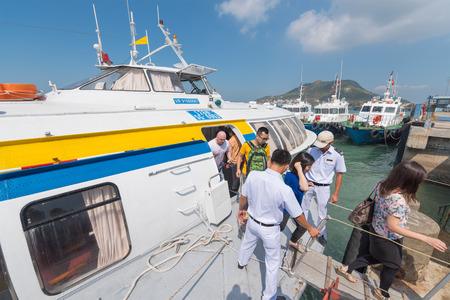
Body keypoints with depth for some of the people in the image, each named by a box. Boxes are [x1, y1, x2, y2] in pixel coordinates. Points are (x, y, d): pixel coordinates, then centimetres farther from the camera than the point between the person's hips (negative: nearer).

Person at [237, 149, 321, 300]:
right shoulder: (285, 190, -32)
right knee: (273, 262, 21)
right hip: (270, 229, -4)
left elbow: (243, 197, -6)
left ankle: (241, 262, 67)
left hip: (252, 221, 5)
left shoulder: (253, 175, -23)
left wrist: (241, 210, 15)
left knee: (247, 242, 35)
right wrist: (310, 229, 4)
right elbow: (298, 216, -16)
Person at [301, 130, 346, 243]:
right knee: (303, 209, 13)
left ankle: (321, 234, 38)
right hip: (308, 184, 1)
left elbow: (339, 175, -1)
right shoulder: (311, 149, -7)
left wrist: (335, 194, -2)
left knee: (322, 213, 14)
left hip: (323, 187, -1)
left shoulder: (337, 155, -9)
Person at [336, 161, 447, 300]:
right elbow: (392, 226, -29)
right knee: (393, 266, 24)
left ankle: (346, 268, 36)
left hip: (376, 229, 7)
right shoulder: (397, 200, -38)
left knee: (376, 257, 31)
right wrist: (426, 239, -26)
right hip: (389, 239, -7)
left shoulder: (381, 184, -15)